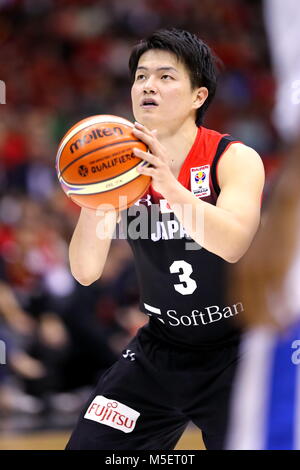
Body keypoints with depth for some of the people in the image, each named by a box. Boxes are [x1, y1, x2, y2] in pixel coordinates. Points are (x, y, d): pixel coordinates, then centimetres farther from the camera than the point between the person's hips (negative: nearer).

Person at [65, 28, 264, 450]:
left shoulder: (236, 159, -14)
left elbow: (232, 245, -33)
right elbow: (86, 272, -10)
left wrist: (170, 186, -46)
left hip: (235, 352, -3)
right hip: (160, 349, 4)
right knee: (87, 446, -1)